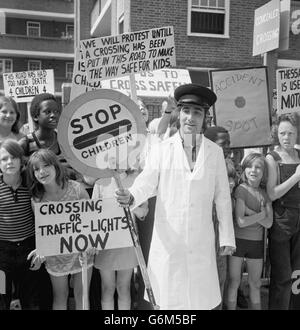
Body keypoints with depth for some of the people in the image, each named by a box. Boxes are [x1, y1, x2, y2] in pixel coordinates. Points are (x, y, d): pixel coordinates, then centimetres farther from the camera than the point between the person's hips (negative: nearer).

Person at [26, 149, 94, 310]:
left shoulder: (76, 188, -16)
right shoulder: (37, 199, -11)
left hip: (82, 252, -1)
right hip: (55, 256, 1)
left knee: (81, 295, 15)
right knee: (60, 297, 18)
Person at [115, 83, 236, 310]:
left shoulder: (215, 152, 3)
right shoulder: (161, 149, -1)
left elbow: (223, 197, 6)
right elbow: (147, 183, -4)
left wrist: (227, 237, 6)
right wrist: (131, 197, -26)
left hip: (202, 243, 1)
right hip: (168, 241, -1)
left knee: (203, 300, 9)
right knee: (167, 301, 8)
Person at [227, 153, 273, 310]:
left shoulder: (265, 194, 3)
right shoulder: (241, 189, -11)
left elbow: (268, 223, -7)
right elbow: (241, 222, -18)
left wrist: (250, 211, -17)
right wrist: (261, 214, -9)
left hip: (256, 242, 4)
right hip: (238, 240, -4)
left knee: (255, 284, 15)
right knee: (234, 282, 7)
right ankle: (231, 307, 21)